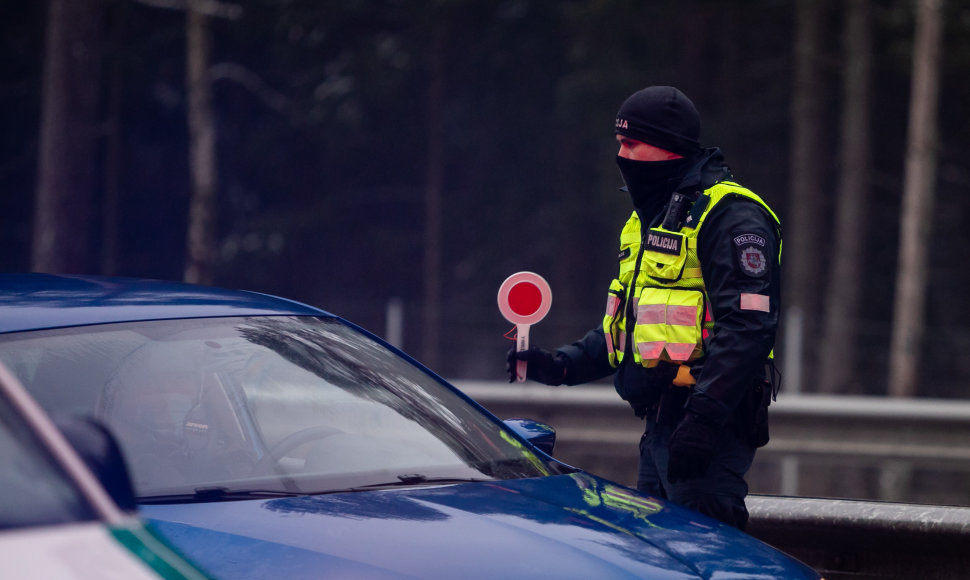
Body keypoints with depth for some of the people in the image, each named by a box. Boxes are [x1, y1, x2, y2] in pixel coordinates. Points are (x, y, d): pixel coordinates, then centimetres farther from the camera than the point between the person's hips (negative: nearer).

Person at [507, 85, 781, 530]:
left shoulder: (729, 215, -11)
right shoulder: (650, 219, 22)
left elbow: (747, 325, -20)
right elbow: (629, 326, 27)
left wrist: (704, 416, -26)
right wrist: (560, 365, 13)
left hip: (708, 428, -10)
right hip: (660, 426, 10)